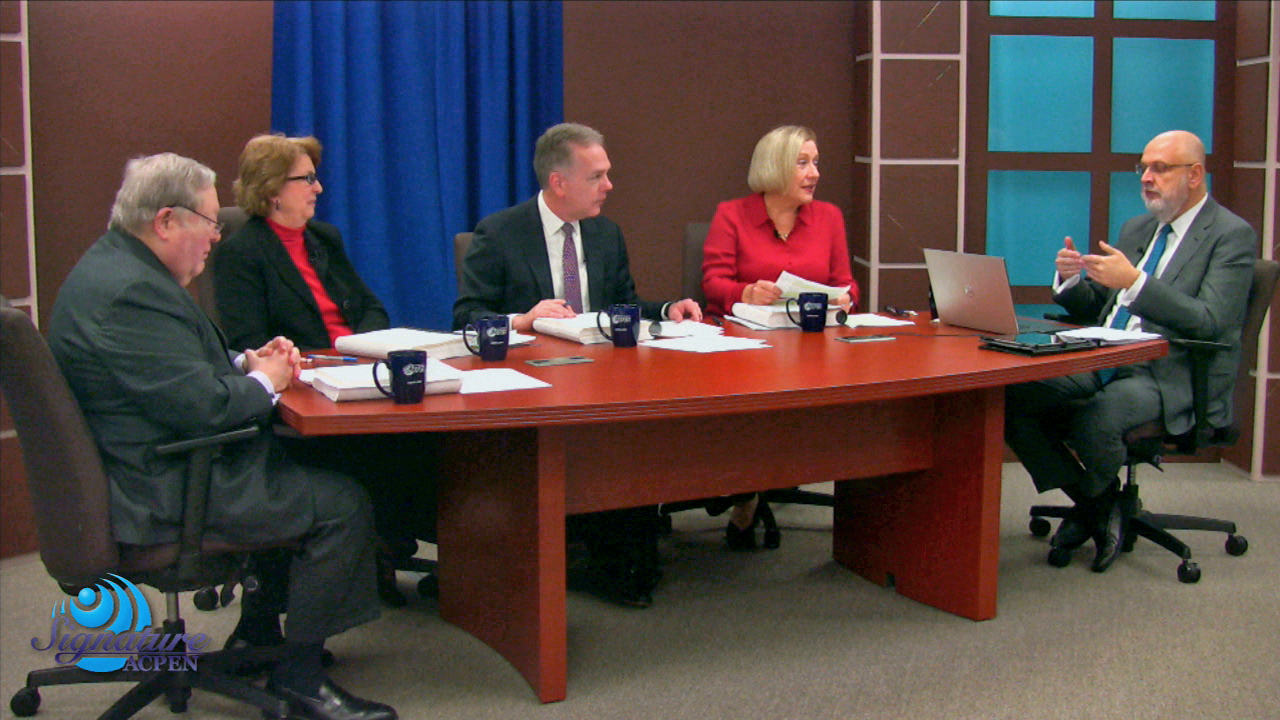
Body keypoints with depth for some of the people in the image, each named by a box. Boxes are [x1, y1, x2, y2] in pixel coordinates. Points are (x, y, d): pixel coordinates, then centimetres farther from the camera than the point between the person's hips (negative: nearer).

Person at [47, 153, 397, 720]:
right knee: (343, 504, -12)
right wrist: (264, 381, -8)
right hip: (162, 492, -12)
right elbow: (204, 406, -28)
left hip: (151, 465, 12)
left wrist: (245, 361, 4)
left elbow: (182, 364, 22)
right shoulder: (130, 291, -24)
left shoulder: (118, 266, 11)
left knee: (305, 467, 21)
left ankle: (259, 632, 28)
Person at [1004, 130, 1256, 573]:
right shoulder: (1136, 229, 21)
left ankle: (1097, 506, -3)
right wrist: (1070, 279, 0)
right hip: (1103, 365, 7)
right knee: (1012, 393, -16)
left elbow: (1211, 322, -16)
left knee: (1095, 417, -36)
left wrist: (1135, 283, -24)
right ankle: (1092, 504, -1)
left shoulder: (1232, 235, -2)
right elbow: (1093, 309, 23)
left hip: (1173, 376, -7)